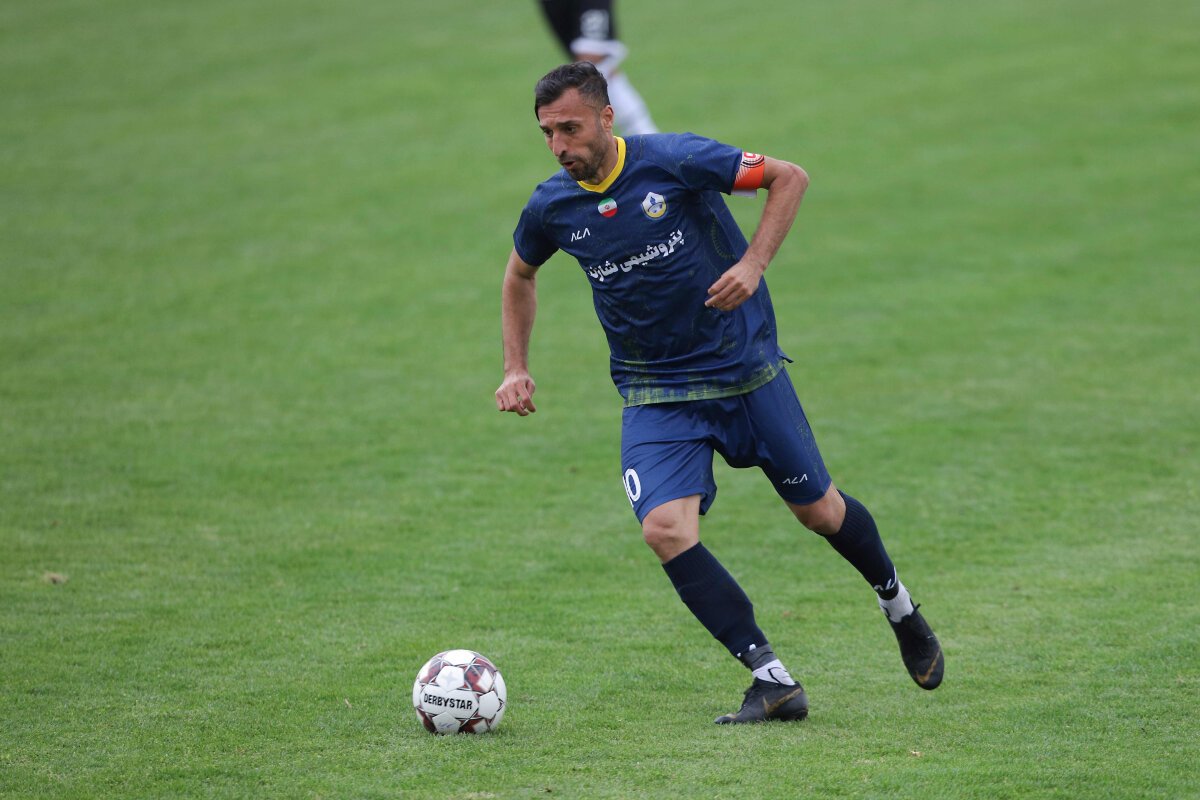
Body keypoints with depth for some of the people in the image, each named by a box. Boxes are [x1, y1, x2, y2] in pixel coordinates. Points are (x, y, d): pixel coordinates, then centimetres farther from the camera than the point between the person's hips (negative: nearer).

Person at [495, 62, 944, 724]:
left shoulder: (675, 161, -17)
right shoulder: (550, 208, -6)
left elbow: (789, 177, -8)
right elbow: (520, 275, 17)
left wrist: (754, 263, -19)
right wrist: (515, 368, 8)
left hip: (745, 368, -2)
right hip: (654, 393, 2)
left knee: (818, 510, 10)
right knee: (665, 528, -21)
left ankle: (898, 605, 42)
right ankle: (773, 680, -16)